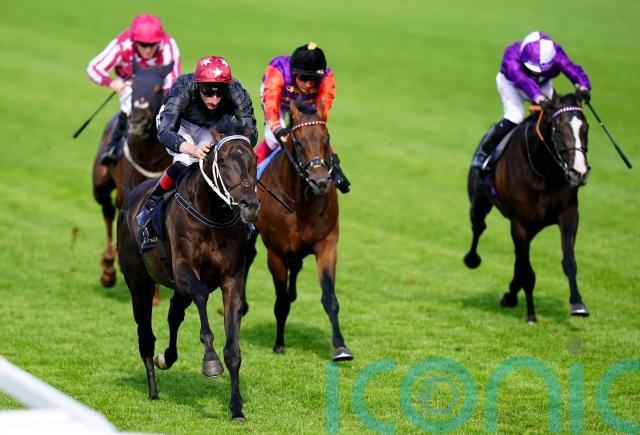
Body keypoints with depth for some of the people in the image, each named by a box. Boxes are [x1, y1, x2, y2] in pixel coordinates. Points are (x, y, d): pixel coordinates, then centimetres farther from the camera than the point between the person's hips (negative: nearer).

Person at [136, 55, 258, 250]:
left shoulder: (236, 92, -35)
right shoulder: (183, 90, -41)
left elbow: (250, 131, -37)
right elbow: (164, 132, -49)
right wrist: (193, 149, -68)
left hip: (215, 125, 3)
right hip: (179, 124, -3)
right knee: (184, 162, -29)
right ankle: (150, 208, -10)